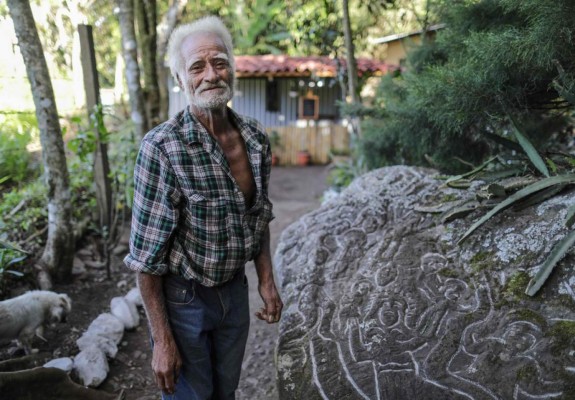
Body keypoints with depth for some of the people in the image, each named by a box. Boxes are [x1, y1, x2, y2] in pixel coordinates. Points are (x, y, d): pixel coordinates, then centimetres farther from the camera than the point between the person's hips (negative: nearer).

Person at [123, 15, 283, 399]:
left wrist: (267, 282, 7)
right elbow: (147, 255, -20)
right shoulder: (162, 148, -24)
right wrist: (162, 340, -16)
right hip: (184, 297, -5)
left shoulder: (256, 138, -5)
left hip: (235, 289, 5)